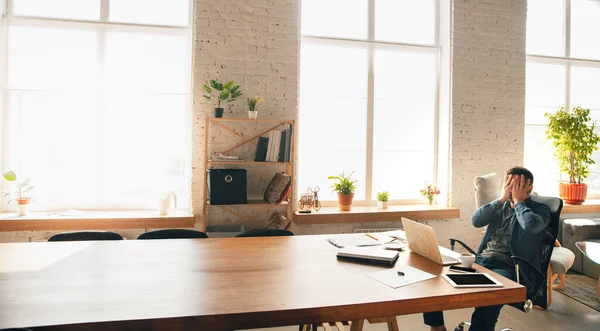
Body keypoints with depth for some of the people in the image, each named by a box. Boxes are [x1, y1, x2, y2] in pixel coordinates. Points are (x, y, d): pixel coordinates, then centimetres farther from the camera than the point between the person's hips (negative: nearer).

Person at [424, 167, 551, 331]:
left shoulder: (541, 209, 6)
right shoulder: (501, 205, 20)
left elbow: (531, 225, -20)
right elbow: (475, 221, 1)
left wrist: (518, 200, -5)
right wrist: (502, 198, -1)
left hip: (508, 267, -5)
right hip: (481, 260, 6)